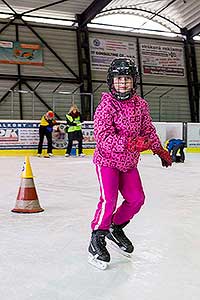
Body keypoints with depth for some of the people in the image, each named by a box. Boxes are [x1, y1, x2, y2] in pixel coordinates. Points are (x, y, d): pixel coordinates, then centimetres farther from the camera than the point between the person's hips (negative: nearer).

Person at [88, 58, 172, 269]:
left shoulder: (140, 104, -1)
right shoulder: (106, 105, -18)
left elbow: (148, 130, 13)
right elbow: (103, 137, -28)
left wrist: (161, 151, 19)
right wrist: (131, 143, -39)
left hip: (129, 162, 6)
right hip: (107, 159, -6)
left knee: (136, 199, 6)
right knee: (109, 200, -17)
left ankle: (116, 228, 30)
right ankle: (97, 240, 4)